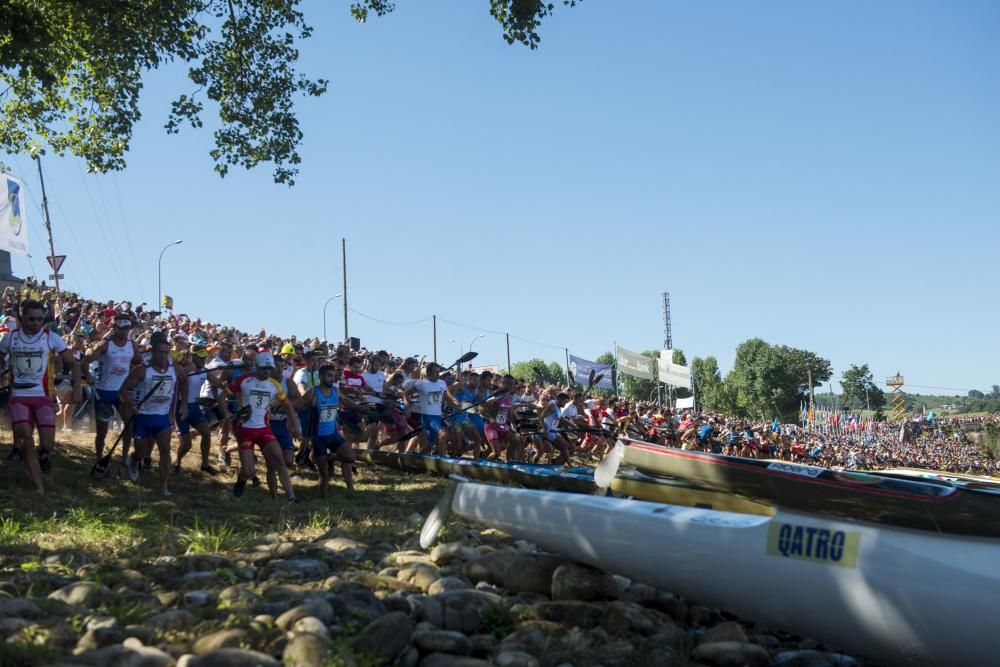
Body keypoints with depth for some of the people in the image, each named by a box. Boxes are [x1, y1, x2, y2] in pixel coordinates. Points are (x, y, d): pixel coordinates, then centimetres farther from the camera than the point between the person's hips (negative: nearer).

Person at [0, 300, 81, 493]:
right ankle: (40, 487, -1)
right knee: (26, 441, -11)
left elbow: (73, 363, 1)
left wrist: (77, 389, -9)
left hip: (43, 396, -1)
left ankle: (42, 456, 31)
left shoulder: (52, 337, -3)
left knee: (48, 444, -7)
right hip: (19, 397, 1)